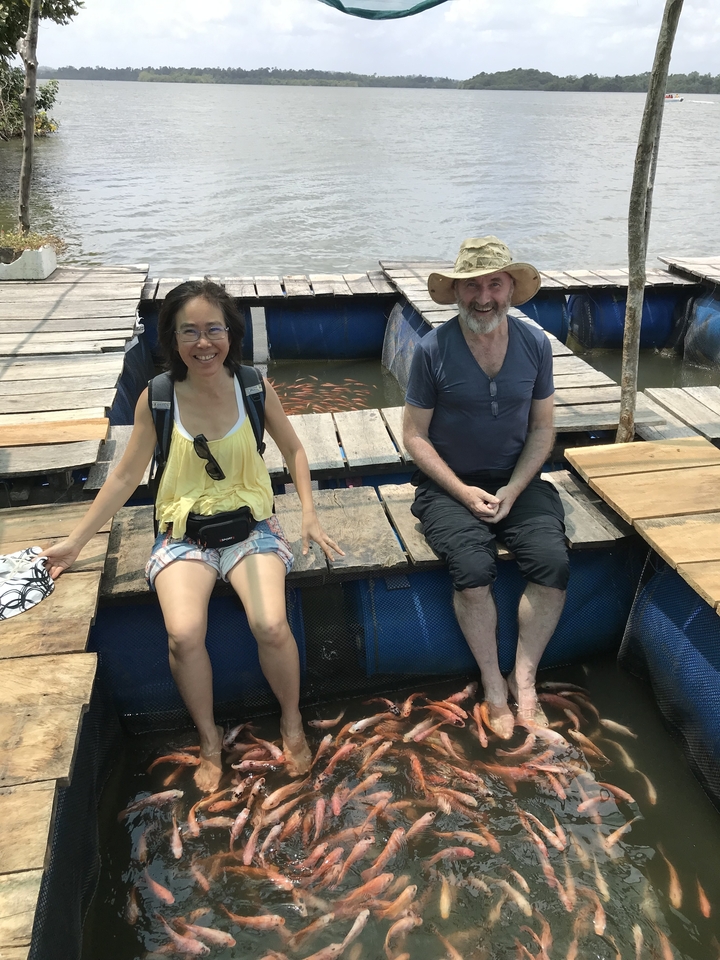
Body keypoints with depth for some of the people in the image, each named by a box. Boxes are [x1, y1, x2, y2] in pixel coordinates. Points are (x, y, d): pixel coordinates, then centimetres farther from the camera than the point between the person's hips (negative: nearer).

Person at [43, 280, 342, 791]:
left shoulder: (254, 388, -5)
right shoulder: (157, 399, -6)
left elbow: (294, 450, 8)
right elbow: (126, 476, 2)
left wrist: (309, 512, -3)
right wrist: (76, 541, 3)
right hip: (184, 532, 0)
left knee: (271, 626, -25)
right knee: (184, 635, -25)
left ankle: (292, 721, 9)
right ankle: (210, 739, 6)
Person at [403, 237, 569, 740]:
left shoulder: (535, 343, 0)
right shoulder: (433, 349, -9)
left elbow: (543, 428, 5)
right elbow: (415, 435, -6)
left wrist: (512, 491, -9)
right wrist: (464, 492, -15)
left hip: (517, 481, 3)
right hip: (450, 485, -3)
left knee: (553, 563, -21)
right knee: (474, 569, -27)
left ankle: (524, 679, -1)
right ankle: (494, 686, -4)